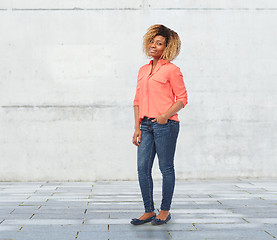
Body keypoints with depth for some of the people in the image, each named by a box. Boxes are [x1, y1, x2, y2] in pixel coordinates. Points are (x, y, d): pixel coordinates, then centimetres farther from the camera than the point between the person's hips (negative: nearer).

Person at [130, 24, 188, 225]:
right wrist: (137, 128, 8)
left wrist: (166, 115, -19)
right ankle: (149, 211, 13)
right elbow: (137, 101, 16)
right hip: (146, 125, 6)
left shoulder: (171, 70, -2)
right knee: (143, 168, 2)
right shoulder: (143, 71, 16)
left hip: (166, 125, -6)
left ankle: (165, 211, 15)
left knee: (166, 169, 3)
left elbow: (182, 99, -4)